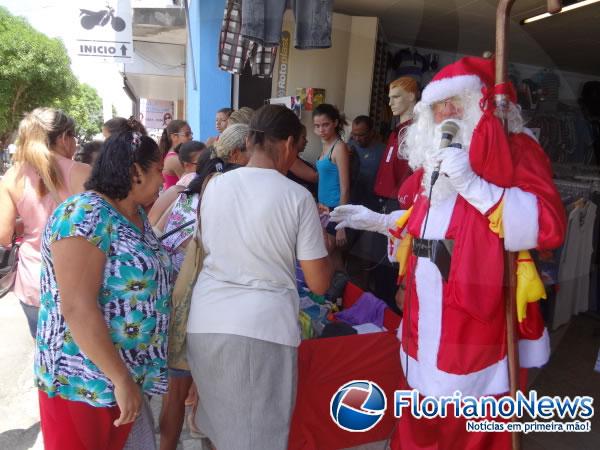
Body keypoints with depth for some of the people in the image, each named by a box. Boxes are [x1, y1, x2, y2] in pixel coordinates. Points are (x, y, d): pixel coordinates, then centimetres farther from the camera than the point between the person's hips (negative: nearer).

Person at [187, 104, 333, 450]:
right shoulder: (298, 197, -7)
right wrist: (324, 243, 15)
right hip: (264, 327, -4)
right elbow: (319, 283, -5)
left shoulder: (214, 185, 4)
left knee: (219, 422, 25)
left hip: (207, 321, 5)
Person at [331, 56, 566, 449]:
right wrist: (376, 221, 15)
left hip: (478, 317, -6)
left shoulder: (515, 149, -8)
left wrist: (472, 185, -25)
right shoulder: (436, 155, 14)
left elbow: (549, 224, -21)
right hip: (428, 313, 7)